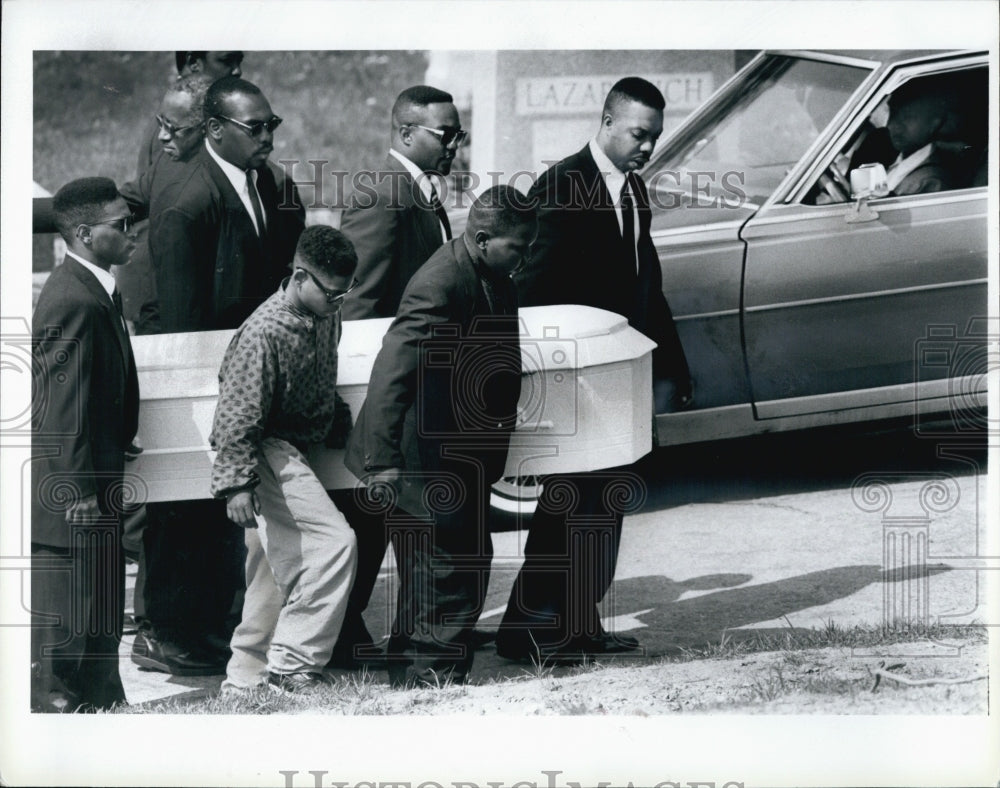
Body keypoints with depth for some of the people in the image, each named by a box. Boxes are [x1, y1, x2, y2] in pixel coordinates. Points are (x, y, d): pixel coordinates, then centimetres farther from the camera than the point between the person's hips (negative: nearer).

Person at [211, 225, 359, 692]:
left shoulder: (326, 316, 4)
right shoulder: (264, 332, -22)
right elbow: (238, 415, -21)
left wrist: (336, 428, 28)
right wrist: (236, 482, -23)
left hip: (293, 454, 9)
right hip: (268, 453, -9)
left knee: (279, 570, 12)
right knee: (335, 542, -18)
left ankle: (245, 679, 22)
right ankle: (292, 666, -16)